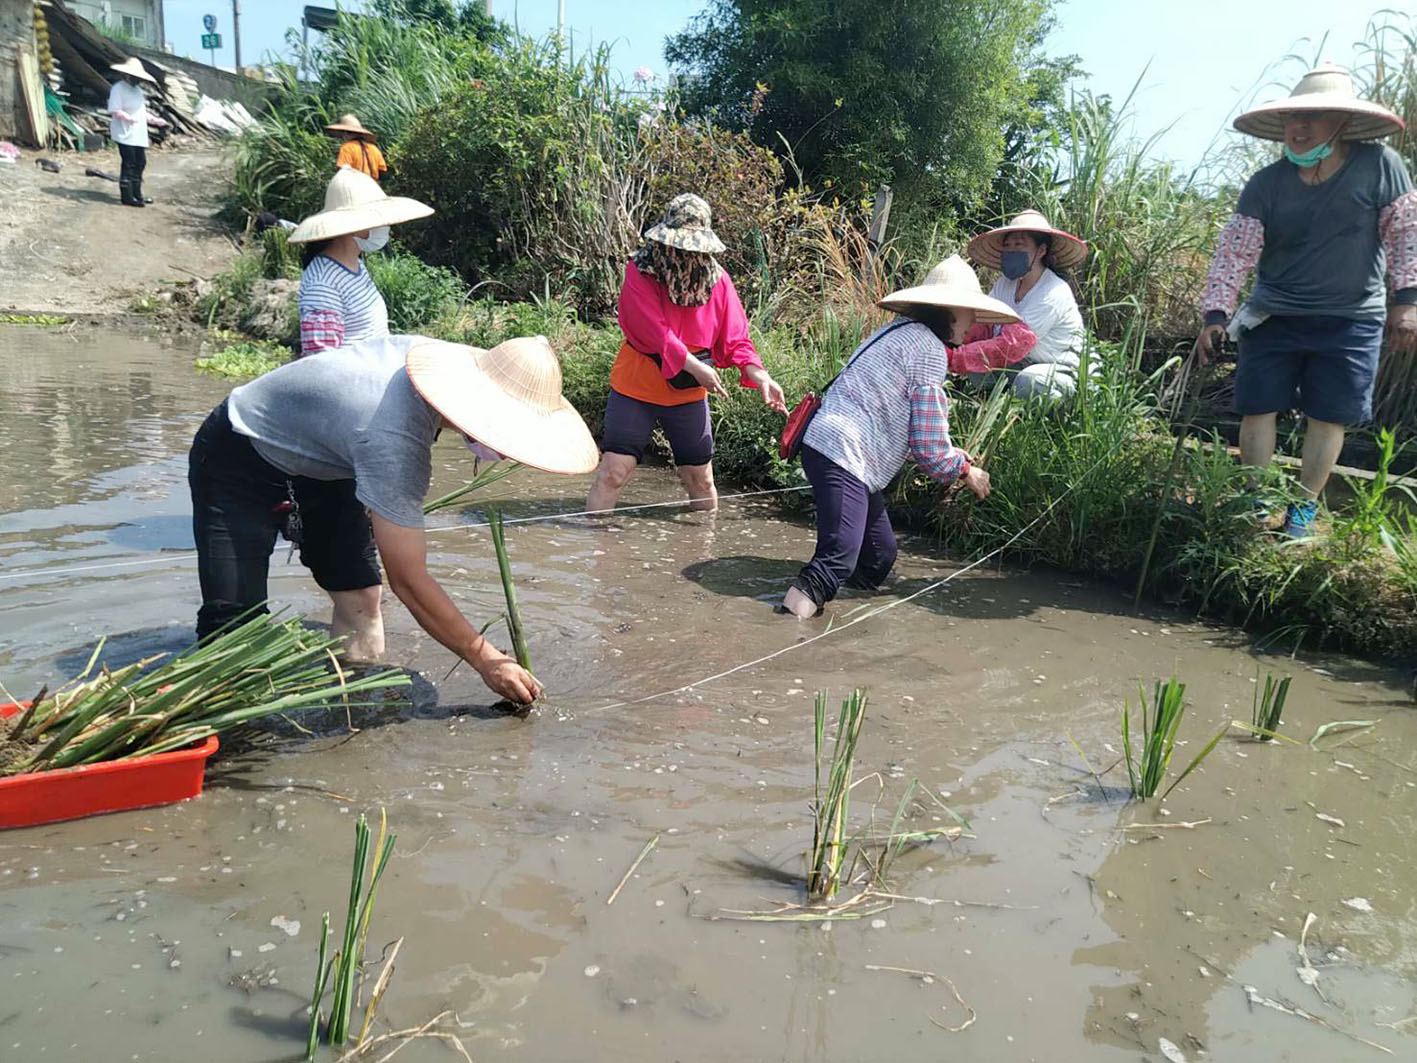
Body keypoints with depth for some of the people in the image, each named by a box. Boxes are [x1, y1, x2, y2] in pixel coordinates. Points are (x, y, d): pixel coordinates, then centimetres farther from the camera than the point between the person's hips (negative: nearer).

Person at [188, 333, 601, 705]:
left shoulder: (449, 355, -16)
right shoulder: (393, 442, -41)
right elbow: (408, 581, -36)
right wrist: (485, 659, -32)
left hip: (319, 457, 8)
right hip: (238, 461, -8)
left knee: (360, 598, -2)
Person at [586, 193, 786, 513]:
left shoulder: (717, 280, -3)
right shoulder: (640, 273, -13)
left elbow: (735, 340, -3)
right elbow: (655, 332, -22)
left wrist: (759, 376, -19)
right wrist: (697, 368, -26)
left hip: (690, 394, 3)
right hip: (636, 387, -3)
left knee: (701, 480, 12)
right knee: (613, 472, -6)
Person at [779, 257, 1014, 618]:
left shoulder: (902, 332, 19)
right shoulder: (929, 349, -11)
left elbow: (912, 427, 26)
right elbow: (929, 447, -11)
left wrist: (955, 457, 25)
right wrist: (965, 471, 7)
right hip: (842, 456, -11)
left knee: (880, 557, 12)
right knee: (840, 562, -20)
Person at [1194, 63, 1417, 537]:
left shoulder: (1379, 165, -8)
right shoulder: (1266, 185, -7)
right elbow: (1234, 251, -10)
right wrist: (1215, 314, -20)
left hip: (1351, 321, -1)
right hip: (1274, 317, 1)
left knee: (1327, 417, 3)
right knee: (1258, 409, -1)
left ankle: (1304, 509, 16)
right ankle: (1257, 507, 11)